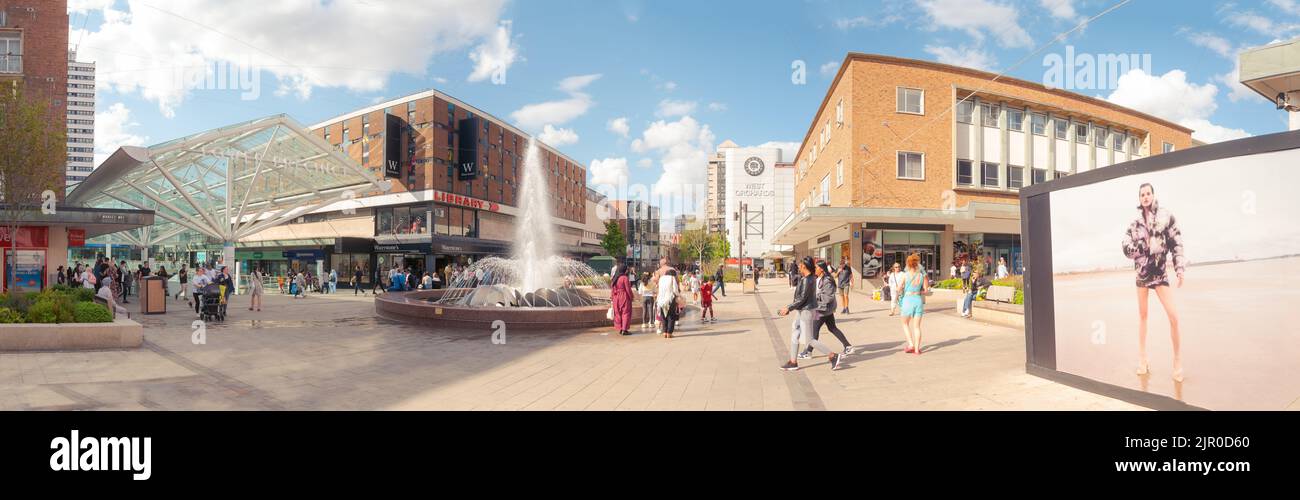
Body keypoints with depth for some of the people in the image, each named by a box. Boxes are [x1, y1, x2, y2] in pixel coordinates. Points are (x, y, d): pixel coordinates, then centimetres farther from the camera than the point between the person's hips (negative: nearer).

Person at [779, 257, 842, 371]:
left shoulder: (807, 280, -23)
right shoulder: (811, 278, 7)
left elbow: (802, 299, -23)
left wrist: (788, 308, -16)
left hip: (806, 311, -10)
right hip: (801, 311, 10)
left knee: (809, 340, -3)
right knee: (794, 336, 12)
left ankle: (833, 356, 3)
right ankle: (793, 363, 18)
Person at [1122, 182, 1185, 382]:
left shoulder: (1166, 216, -2)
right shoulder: (1135, 222, 5)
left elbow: (1177, 244, -3)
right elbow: (1126, 247, 5)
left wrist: (1180, 269, -9)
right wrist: (1137, 249, -17)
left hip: (1160, 271, -2)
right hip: (1142, 272, 3)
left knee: (1173, 315, -13)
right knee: (1142, 315, 9)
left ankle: (1178, 362, -2)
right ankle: (1142, 358, 18)